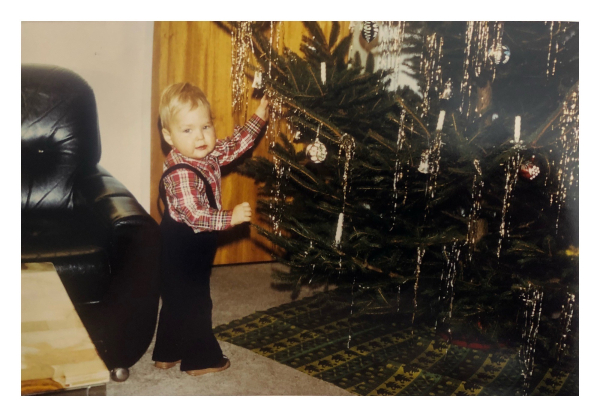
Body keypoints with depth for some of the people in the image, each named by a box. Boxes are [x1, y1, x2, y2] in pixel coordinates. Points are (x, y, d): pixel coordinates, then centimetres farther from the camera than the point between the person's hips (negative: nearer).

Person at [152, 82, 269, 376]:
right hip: (182, 249, -10)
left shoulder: (209, 155, -1)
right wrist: (231, 217, -37)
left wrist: (259, 118, 12)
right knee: (195, 304, 5)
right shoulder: (181, 174, -29)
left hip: (194, 247, 10)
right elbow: (194, 215, -35)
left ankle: (167, 354, 36)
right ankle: (201, 359, 21)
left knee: (177, 300, 20)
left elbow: (235, 145, 15)